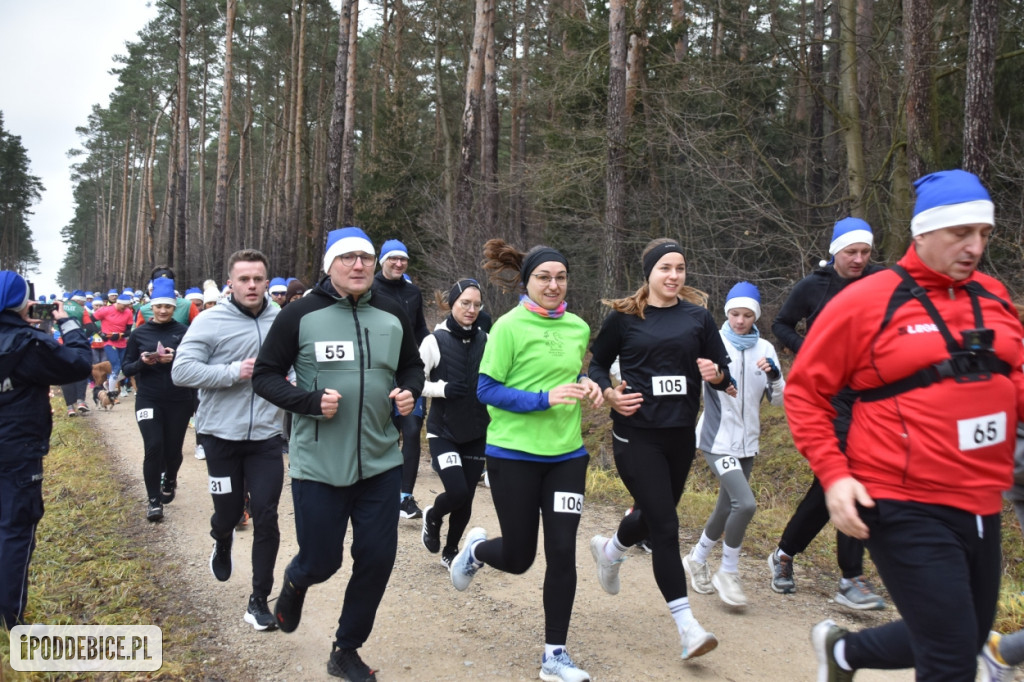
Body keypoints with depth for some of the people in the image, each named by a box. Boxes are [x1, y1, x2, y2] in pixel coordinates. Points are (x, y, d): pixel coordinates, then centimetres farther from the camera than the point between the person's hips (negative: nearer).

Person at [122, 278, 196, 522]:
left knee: (173, 449, 9)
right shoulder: (139, 334, 3)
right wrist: (142, 362, -15)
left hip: (179, 400, 0)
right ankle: (153, 499, 3)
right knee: (153, 447, -12)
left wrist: (175, 359, -21)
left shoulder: (184, 332, -3)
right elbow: (127, 369, 5)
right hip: (148, 399, 0)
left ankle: (169, 480, 43)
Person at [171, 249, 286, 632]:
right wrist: (234, 372, -20)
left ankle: (260, 600, 13)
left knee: (266, 517, -1)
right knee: (228, 511, 12)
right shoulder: (210, 322, -8)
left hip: (267, 436, 1)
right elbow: (181, 371, -14)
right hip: (221, 436, -1)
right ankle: (222, 543, 51)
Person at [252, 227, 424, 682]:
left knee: (377, 559, 5)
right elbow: (265, 375, -3)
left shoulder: (392, 316, 4)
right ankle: (295, 582, 46)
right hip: (318, 467, -3)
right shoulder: (301, 315, -8)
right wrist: (310, 401, -19)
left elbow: (413, 367, 16)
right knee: (320, 561, 6)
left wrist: (409, 391, -6)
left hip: (380, 464, 3)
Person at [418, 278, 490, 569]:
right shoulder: (435, 340, -10)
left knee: (466, 497, 9)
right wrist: (444, 388, -20)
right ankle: (432, 516, 21)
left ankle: (450, 551, 32)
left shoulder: (485, 341, 0)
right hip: (443, 432, -4)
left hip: (476, 432, 4)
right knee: (457, 492, -15)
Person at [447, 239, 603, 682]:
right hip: (514, 453, -4)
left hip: (567, 454, 4)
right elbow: (486, 390, -12)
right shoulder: (509, 326, -11)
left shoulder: (579, 328, 5)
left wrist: (589, 387, -2)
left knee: (562, 553, 0)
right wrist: (544, 399, -22)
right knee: (518, 558, 7)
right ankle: (475, 549, 43)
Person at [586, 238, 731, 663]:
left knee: (653, 515, 20)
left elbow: (724, 372, 6)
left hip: (681, 435, 4)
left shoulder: (698, 317, 3)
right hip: (637, 435, -4)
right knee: (666, 527, -8)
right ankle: (687, 627, 2)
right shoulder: (624, 317, -4)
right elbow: (597, 364, 7)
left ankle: (610, 550, 53)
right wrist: (610, 394, -12)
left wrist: (715, 374, -16)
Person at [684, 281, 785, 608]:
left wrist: (774, 376, -16)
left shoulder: (764, 348, 2)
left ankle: (697, 559, 39)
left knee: (727, 509, 15)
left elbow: (779, 400, 3)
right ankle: (728, 574, 1)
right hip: (718, 440, -5)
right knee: (745, 503, -19)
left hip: (747, 443, 5)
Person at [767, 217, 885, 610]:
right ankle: (851, 580, -3)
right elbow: (781, 324, 9)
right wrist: (807, 351, -7)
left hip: (866, 396, 4)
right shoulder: (813, 287, -2)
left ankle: (784, 554, 27)